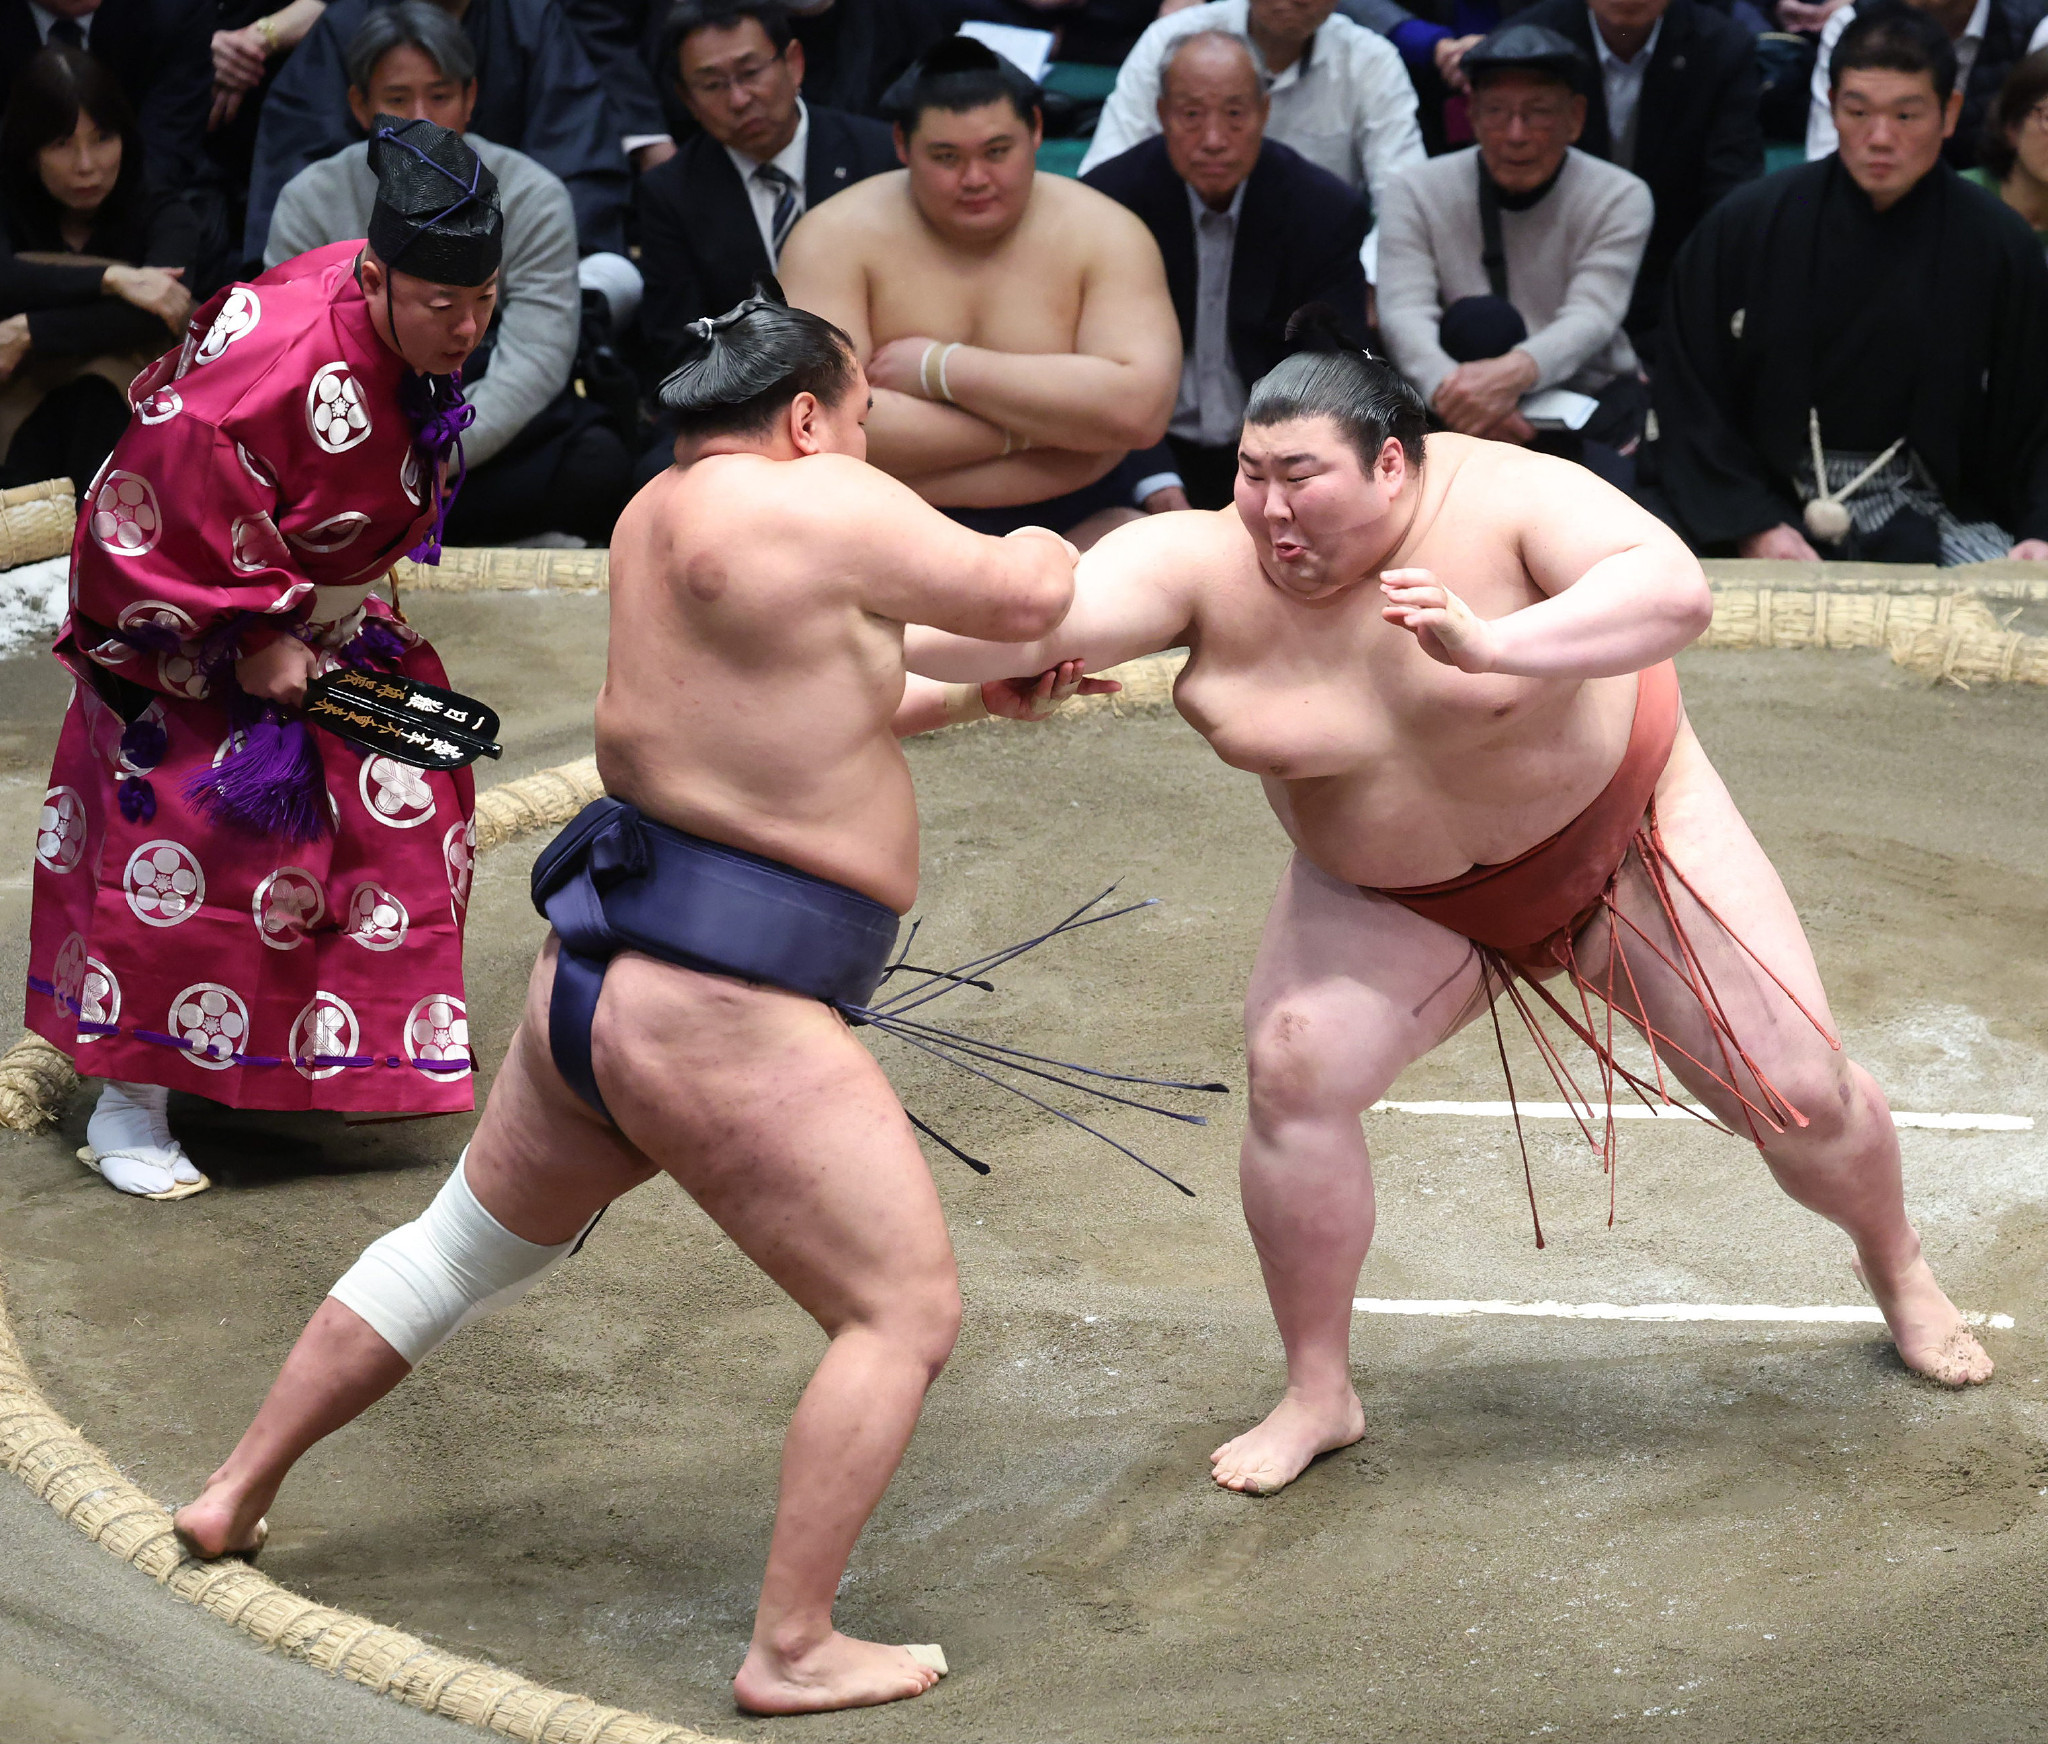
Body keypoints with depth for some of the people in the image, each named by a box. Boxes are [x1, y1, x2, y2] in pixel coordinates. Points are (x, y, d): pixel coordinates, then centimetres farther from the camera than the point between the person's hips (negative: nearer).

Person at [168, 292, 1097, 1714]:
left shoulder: (661, 516, 11)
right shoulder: (808, 508, -15)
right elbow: (1027, 597, -10)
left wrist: (970, 698, 24)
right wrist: (1040, 550, 12)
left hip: (595, 977, 9)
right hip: (722, 1018, -9)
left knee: (466, 1249, 27)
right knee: (906, 1312, 0)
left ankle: (235, 1495, 38)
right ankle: (793, 1651, 1)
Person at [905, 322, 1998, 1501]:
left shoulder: (1506, 499, -30)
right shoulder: (1208, 564, -23)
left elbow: (1677, 591, -44)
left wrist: (1492, 644, -57)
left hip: (1618, 836, -2)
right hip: (1392, 899, 2)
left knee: (1798, 1097, 0)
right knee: (1295, 1074, -20)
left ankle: (1901, 1276, 34)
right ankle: (1320, 1395, -1)